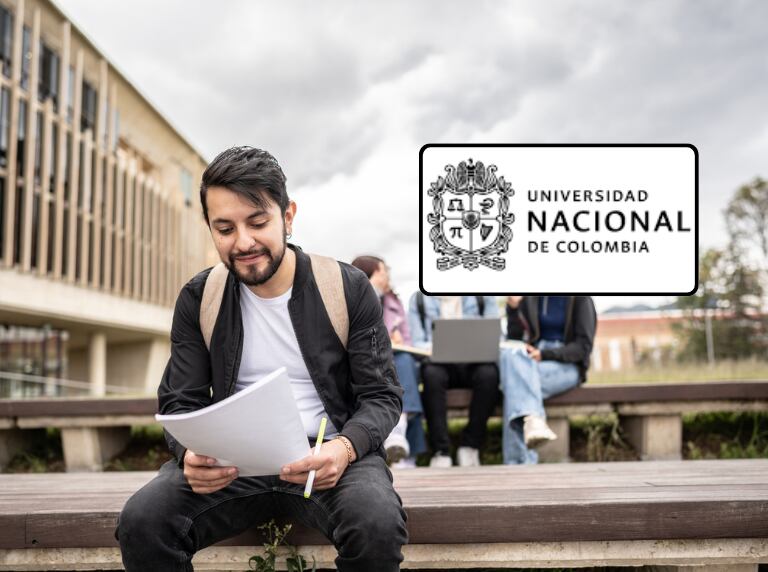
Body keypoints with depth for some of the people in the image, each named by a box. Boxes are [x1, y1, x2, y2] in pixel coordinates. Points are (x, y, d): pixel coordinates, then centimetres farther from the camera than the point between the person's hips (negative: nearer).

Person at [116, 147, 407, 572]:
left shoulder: (350, 289, -2)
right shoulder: (197, 300, 4)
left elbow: (382, 396, -1)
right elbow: (180, 404, 5)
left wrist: (346, 446, -24)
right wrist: (191, 454, -20)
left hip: (328, 456, -1)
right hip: (232, 462, 1)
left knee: (379, 527, -34)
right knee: (140, 522, -28)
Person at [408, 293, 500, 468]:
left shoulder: (484, 297, 13)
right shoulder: (419, 299, 13)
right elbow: (417, 343, 5)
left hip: (474, 362, 1)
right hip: (439, 361, 0)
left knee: (489, 373, -34)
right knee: (432, 373, -36)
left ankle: (470, 446, -22)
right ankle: (440, 451, -34)